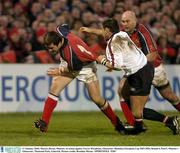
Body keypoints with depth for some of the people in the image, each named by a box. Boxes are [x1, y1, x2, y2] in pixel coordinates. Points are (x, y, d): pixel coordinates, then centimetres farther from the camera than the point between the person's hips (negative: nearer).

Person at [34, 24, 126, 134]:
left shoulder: (72, 49, -42)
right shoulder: (60, 31, -24)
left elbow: (75, 67, -24)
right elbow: (64, 27, 2)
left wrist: (59, 71, -12)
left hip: (84, 66, -6)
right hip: (68, 64, 6)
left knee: (97, 99, -4)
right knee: (55, 88, -15)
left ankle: (117, 123, 18)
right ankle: (44, 123, -16)